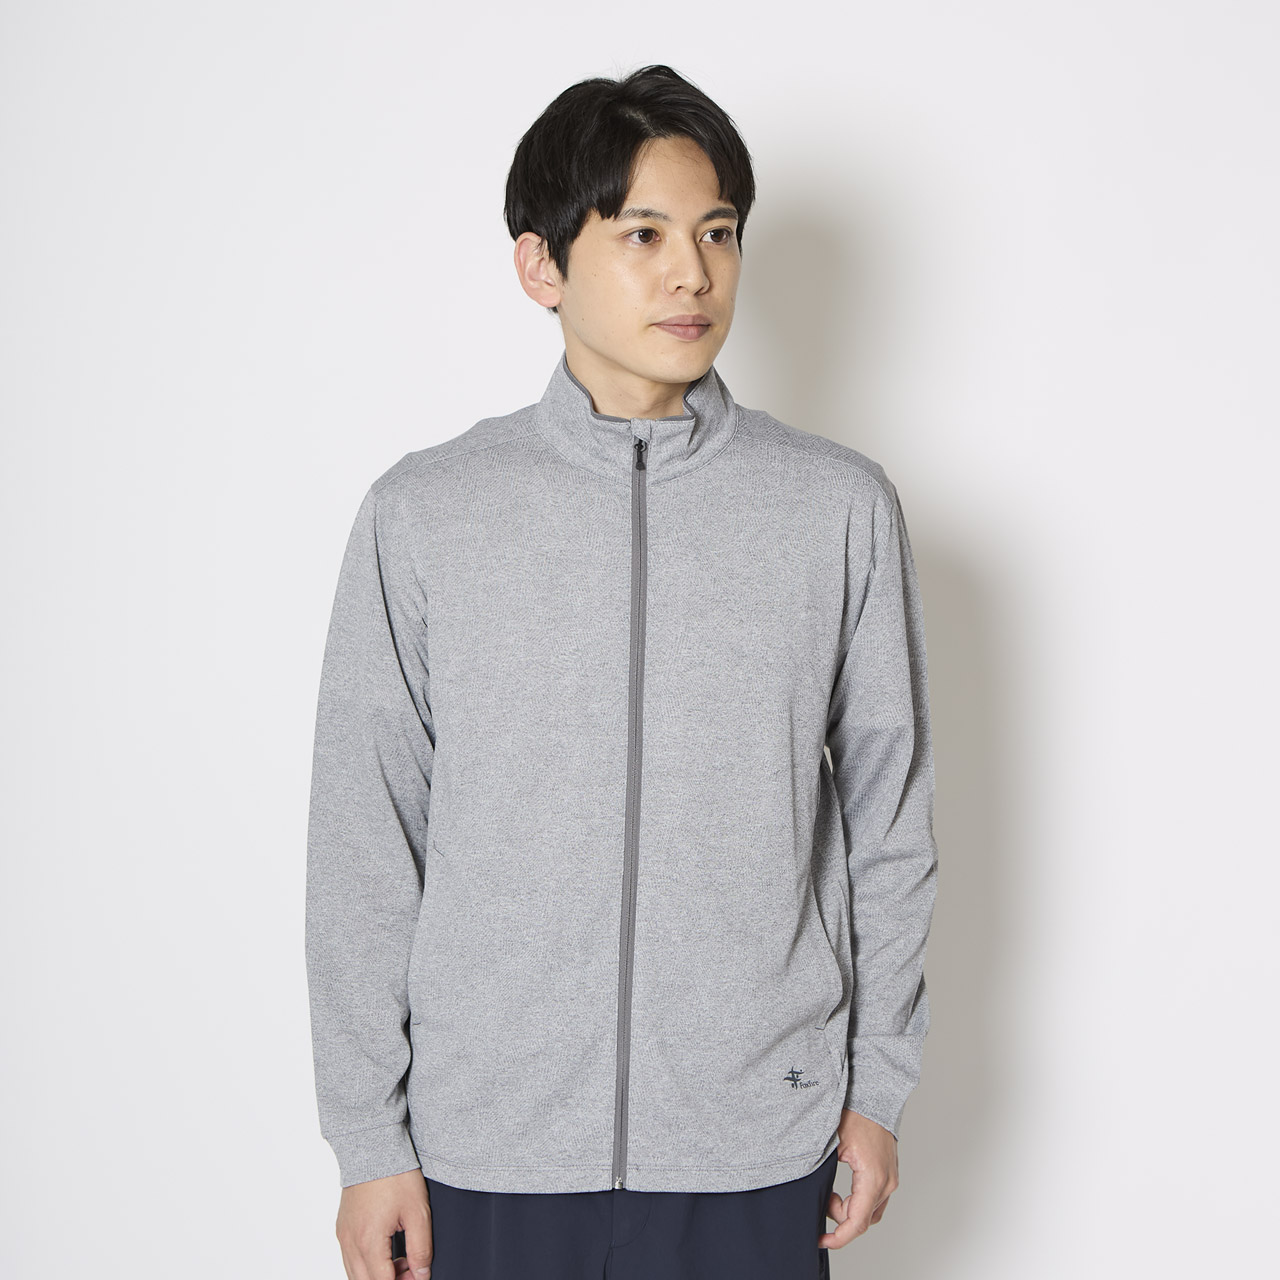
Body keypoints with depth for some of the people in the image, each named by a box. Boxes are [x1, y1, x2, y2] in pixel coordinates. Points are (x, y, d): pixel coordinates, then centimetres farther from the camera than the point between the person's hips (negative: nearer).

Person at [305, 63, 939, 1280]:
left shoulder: (843, 508, -3)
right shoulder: (422, 516, -5)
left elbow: (887, 818, 4)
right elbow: (364, 848, -2)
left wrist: (877, 1088, 6)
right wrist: (369, 1138, 0)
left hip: (756, 1145, 1)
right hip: (490, 1146, 0)